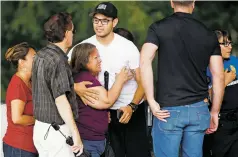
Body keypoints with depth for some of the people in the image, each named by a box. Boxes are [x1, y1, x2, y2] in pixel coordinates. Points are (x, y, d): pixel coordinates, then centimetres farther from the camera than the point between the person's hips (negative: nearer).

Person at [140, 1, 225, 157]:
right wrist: (214, 112, 13)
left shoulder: (159, 28, -1)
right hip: (199, 109, 3)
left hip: (169, 109, -3)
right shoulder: (209, 34, 6)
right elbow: (219, 76, 5)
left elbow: (145, 62, -15)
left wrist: (151, 102, -12)